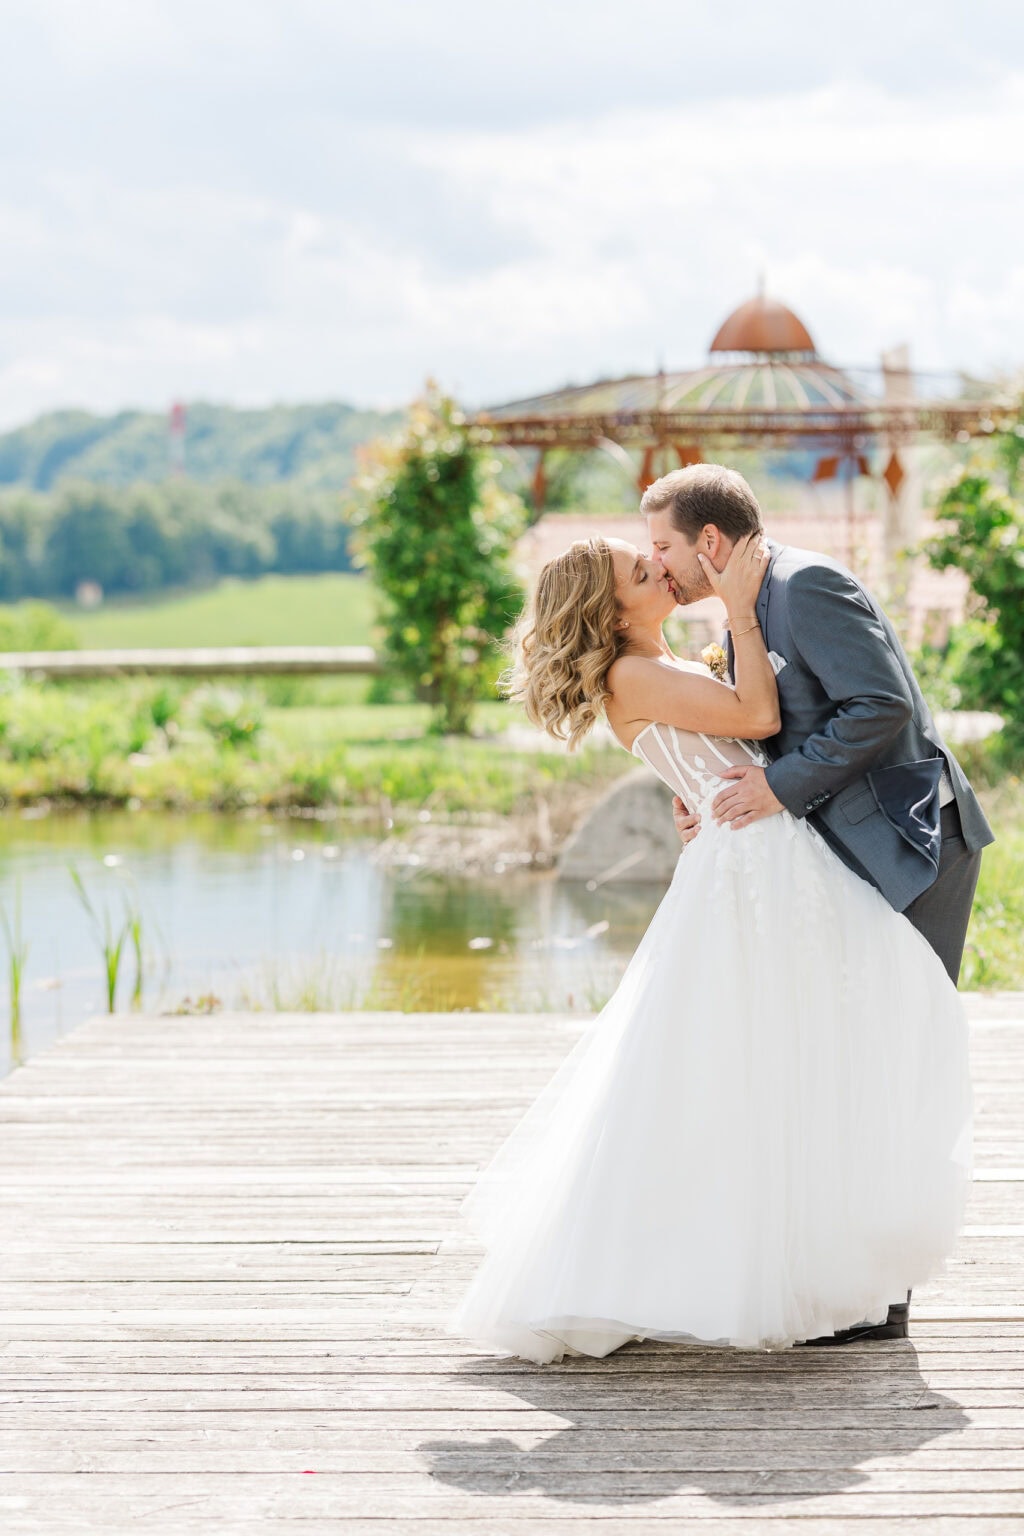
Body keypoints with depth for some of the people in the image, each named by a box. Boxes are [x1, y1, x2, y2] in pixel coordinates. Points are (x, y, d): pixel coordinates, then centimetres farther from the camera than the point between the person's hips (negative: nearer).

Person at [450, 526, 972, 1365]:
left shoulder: (674, 668, 22)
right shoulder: (631, 677, -7)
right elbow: (757, 715, -12)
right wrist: (740, 606, -5)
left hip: (785, 863, 9)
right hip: (749, 853, -9)